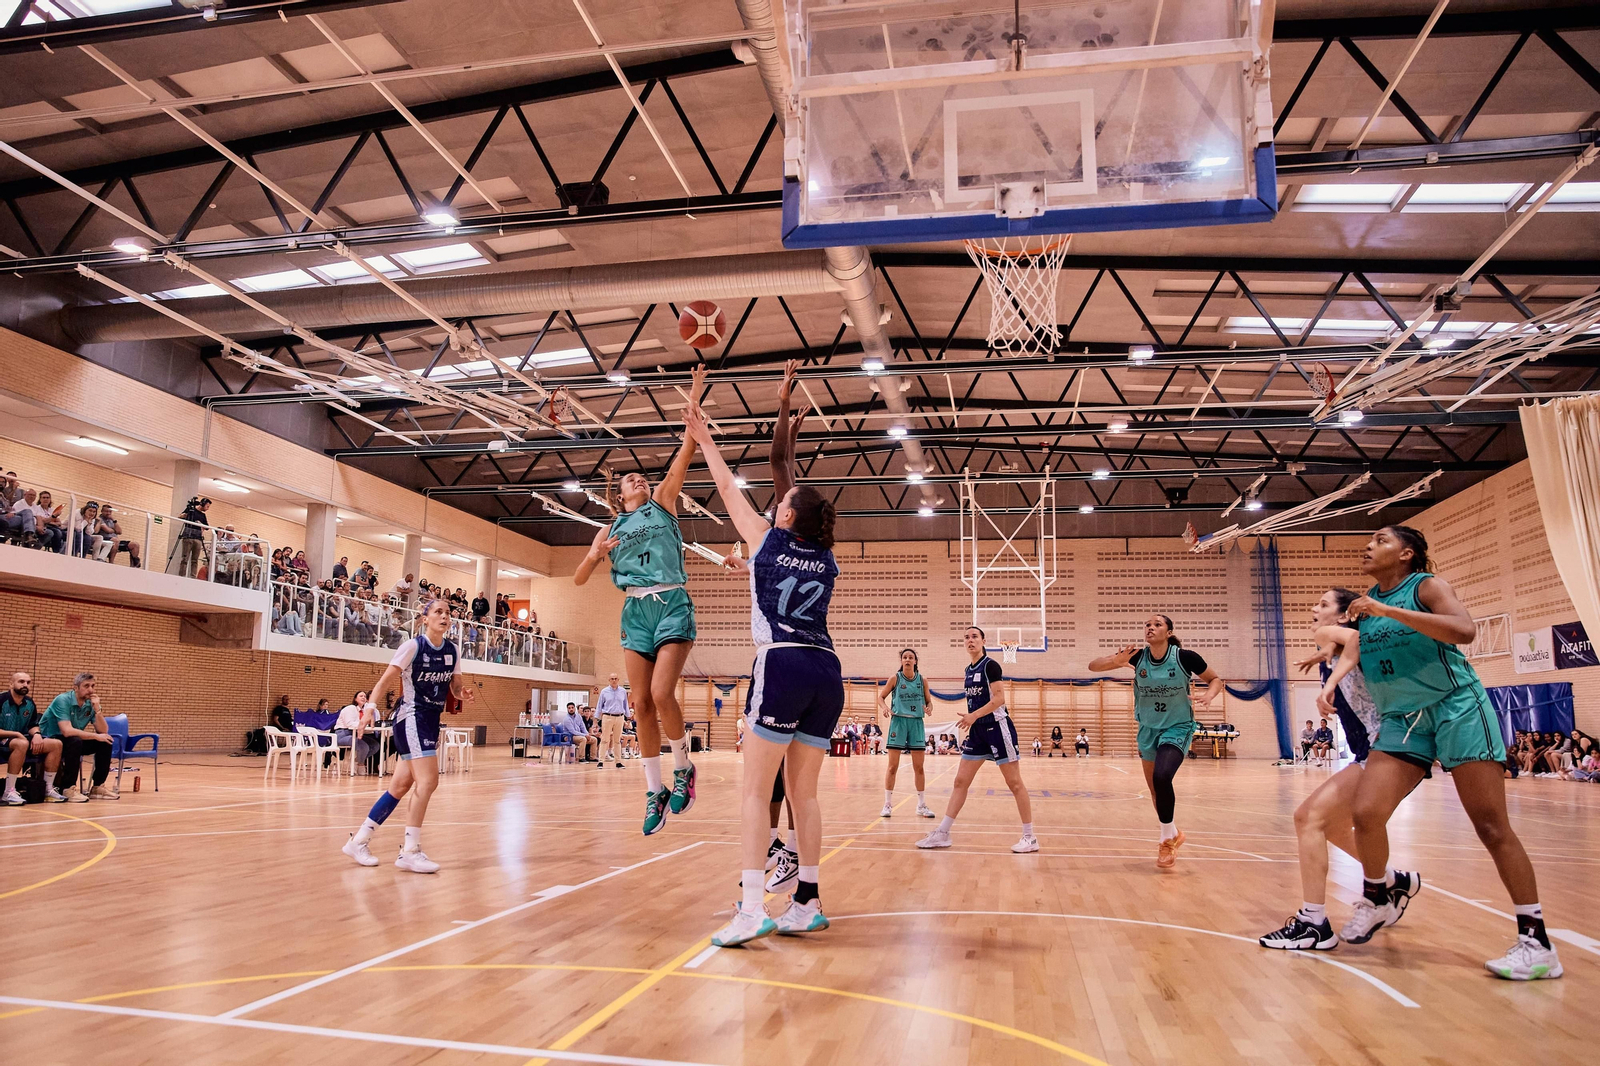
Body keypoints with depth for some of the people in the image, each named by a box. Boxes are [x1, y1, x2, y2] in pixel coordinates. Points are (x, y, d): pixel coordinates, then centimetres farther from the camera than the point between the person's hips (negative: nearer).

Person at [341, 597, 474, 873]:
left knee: (401, 785, 10)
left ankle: (358, 840, 23)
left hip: (432, 721, 7)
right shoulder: (413, 645, -12)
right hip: (411, 718, -7)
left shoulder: (452, 650, 5)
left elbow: (455, 687, 15)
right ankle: (410, 852, -8)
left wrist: (464, 695, -8)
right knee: (428, 780, -16)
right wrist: (370, 705, -31)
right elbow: (385, 679, -15)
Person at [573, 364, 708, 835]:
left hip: (672, 604, -3)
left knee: (662, 694, -18)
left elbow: (686, 452, 2)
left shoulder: (663, 503, 13)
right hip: (635, 610, 4)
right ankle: (655, 791, 11)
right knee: (641, 703, 0)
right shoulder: (609, 529, 20)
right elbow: (578, 578, 16)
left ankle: (683, 768, 5)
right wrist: (595, 554, -6)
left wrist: (695, 399, -6)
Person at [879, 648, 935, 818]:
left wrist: (929, 708, -12)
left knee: (918, 767, 6)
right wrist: (885, 707, -16)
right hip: (898, 721, -2)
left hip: (917, 723, 2)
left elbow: (928, 700, 10)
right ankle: (887, 804, 6)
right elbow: (881, 697, 5)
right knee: (893, 766, -2)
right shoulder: (895, 678, -2)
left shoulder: (922, 680, 3)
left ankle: (922, 805, 15)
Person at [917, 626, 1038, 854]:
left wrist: (974, 716, -25)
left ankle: (1030, 837, 7)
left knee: (1014, 783, -1)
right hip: (978, 731, 8)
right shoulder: (969, 670, 12)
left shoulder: (990, 665, -11)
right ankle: (942, 834, 7)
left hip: (997, 728, -8)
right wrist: (970, 722, 14)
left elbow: (999, 698, -19)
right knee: (960, 781, 5)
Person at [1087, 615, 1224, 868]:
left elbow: (1215, 679, -2)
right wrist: (1118, 660, -33)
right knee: (1154, 788, 14)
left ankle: (1168, 837, -4)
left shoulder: (1184, 657, -18)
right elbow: (1093, 666, -14)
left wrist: (1209, 695, -24)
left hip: (1178, 728, -4)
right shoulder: (1137, 656, -12)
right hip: (1148, 729, 4)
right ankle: (1173, 834, 39)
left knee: (1161, 777, -26)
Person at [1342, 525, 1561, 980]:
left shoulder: (1427, 586, -8)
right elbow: (1351, 649, 28)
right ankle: (1377, 900, 15)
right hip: (1401, 720, 5)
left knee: (1492, 827, -4)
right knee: (1366, 813, -10)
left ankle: (1537, 942, 7)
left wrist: (1388, 611, -29)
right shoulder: (1365, 601, 10)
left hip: (1456, 708, -5)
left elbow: (1465, 630, -28)